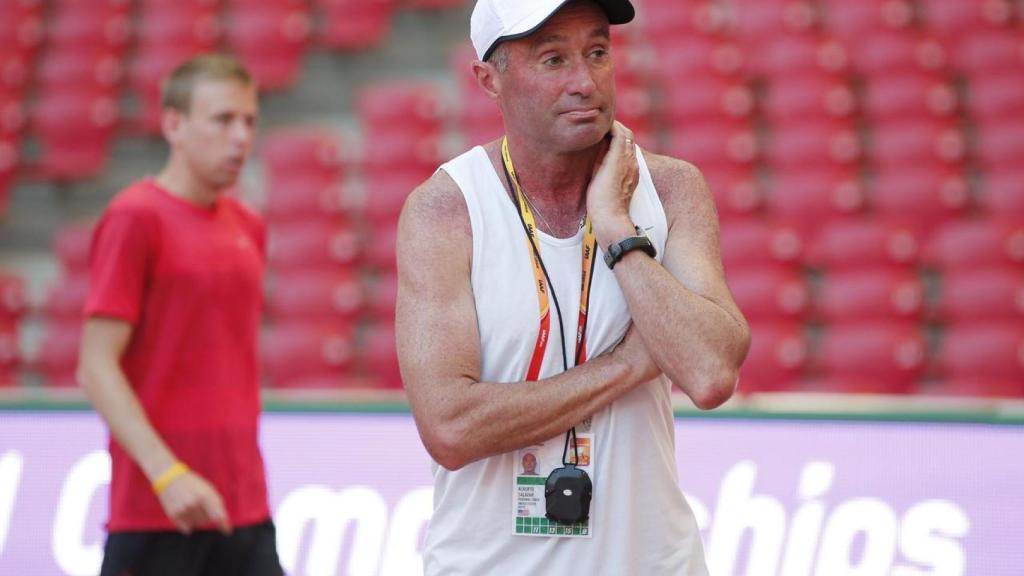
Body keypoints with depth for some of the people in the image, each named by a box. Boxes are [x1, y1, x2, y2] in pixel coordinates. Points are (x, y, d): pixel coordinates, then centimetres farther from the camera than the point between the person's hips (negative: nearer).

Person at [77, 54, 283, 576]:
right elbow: (95, 369, -13)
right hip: (156, 511, -7)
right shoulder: (134, 219, -8)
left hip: (244, 508, 7)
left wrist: (243, 481, 17)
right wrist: (167, 474, -21)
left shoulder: (248, 228, 14)